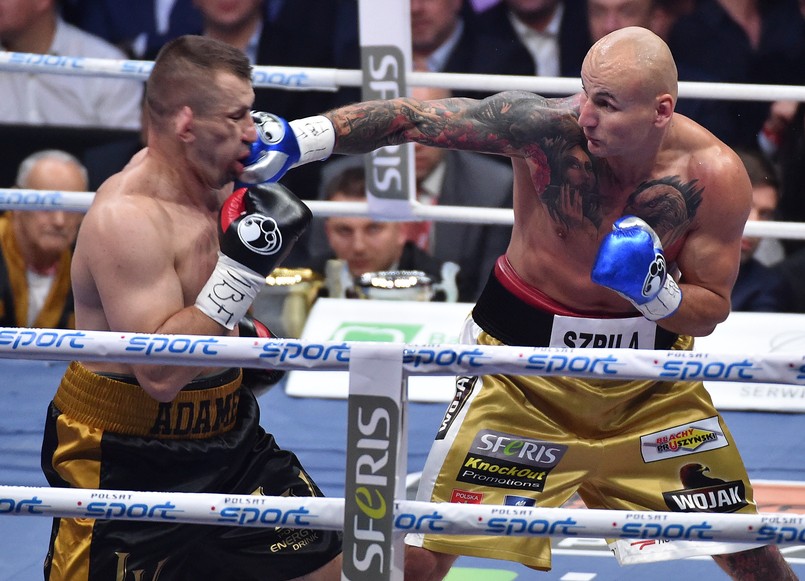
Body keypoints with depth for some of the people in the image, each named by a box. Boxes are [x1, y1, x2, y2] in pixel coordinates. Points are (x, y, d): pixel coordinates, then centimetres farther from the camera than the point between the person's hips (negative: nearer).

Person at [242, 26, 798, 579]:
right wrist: (298, 139, -37)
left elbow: (711, 311, -9)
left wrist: (654, 289, -30)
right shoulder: (548, 126, -24)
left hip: (649, 376, 2)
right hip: (525, 353, -2)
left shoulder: (715, 176, -19)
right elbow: (412, 118, -26)